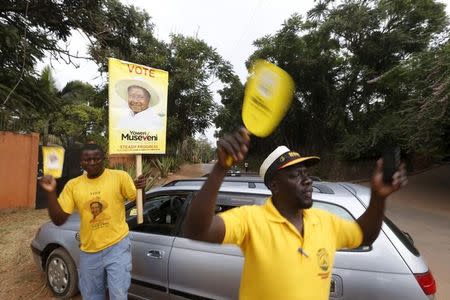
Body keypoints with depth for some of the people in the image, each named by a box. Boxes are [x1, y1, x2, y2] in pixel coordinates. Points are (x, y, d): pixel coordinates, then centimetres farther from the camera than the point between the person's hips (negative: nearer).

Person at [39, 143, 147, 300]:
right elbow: (58, 220, -1)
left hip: (117, 246, -3)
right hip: (89, 251, 4)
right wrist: (51, 192, -13)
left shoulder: (120, 176, -10)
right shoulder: (73, 185, -1)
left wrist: (140, 189, -29)